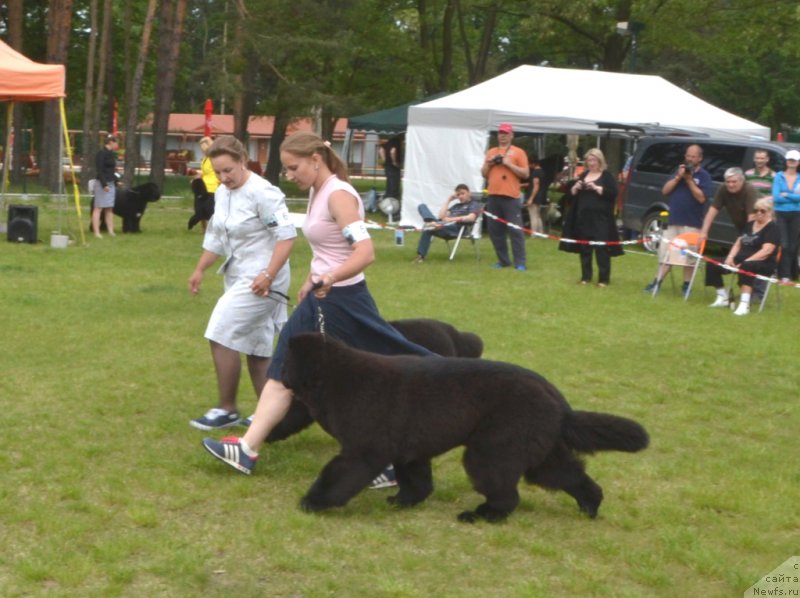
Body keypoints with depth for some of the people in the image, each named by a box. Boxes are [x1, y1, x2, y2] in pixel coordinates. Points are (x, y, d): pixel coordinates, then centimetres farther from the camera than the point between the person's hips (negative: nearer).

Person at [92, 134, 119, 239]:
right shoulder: (101, 153, -12)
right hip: (102, 184, -9)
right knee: (98, 208, -6)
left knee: (109, 209, 10)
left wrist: (115, 183, 20)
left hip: (111, 184, 9)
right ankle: (96, 232, -7)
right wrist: (104, 184, -23)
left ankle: (111, 231, 13)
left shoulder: (111, 154, 16)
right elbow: (99, 170, -17)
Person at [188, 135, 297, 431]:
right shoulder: (222, 193, 8)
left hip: (260, 281, -9)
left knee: (221, 335, -12)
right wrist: (200, 270, 17)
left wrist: (268, 275, -26)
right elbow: (216, 236, 20)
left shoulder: (263, 193, -19)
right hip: (237, 278, 9)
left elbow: (286, 236, -21)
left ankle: (226, 410, 0)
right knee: (256, 347, 12)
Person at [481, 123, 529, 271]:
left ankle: (520, 263, -6)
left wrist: (509, 164, -12)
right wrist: (488, 163, -1)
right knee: (495, 230, 5)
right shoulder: (491, 152, 16)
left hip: (511, 197, -5)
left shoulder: (518, 152, 3)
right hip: (493, 196, 5)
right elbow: (484, 174, 18)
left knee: (515, 229, -8)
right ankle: (503, 260, 15)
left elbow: (525, 173, -3)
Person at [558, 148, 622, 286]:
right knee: (584, 248, 7)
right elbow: (571, 194, 17)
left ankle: (603, 279, -4)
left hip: (600, 218, -5)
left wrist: (596, 187, -19)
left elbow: (613, 194, -12)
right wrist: (575, 188, -5)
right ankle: (585, 277, 16)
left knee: (601, 248, -8)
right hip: (583, 217, 5)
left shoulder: (607, 176, 0)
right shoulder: (583, 175, 16)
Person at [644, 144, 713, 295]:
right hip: (673, 221, 5)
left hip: (692, 223, -5)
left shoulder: (704, 176, -2)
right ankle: (657, 282, 9)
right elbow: (665, 191, 6)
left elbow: (702, 198, -14)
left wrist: (689, 180, -15)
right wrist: (678, 177, -7)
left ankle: (686, 285, 9)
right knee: (665, 252, 5)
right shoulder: (680, 170, 13)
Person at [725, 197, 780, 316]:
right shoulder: (750, 224, 17)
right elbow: (738, 243, 18)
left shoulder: (772, 228, -6)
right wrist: (730, 257, -4)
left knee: (745, 267, -42)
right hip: (742, 260, 7)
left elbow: (766, 251, -18)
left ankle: (745, 304, -46)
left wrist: (746, 261, -26)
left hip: (764, 264, -7)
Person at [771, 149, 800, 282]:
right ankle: (784, 275, -11)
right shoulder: (779, 176, 3)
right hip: (781, 214, -1)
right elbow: (776, 197, -6)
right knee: (784, 245, -10)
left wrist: (786, 195, -11)